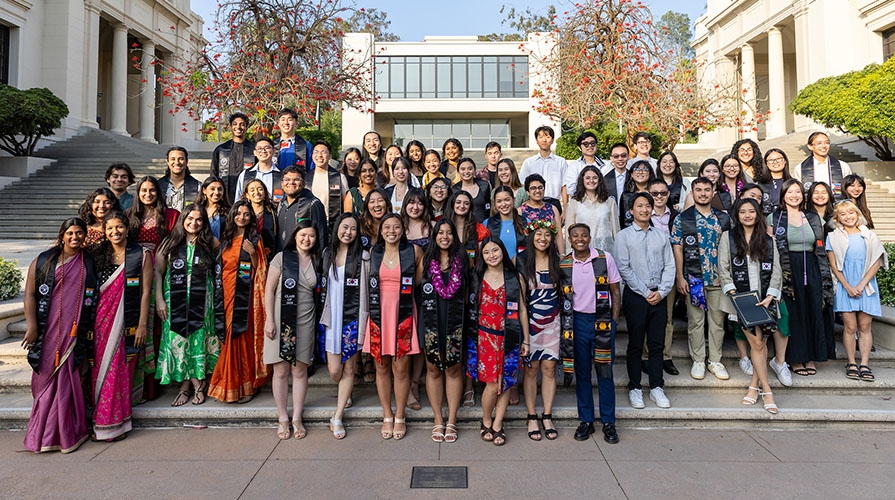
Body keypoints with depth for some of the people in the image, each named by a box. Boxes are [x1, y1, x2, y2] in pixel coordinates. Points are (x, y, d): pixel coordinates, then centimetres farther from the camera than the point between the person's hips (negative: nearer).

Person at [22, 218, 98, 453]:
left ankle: (63, 433, 13)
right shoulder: (44, 260, 4)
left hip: (75, 332, 1)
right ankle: (44, 433, 19)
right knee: (47, 377, 5)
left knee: (66, 379, 2)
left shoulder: (89, 263, 9)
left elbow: (94, 298, 12)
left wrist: (91, 328, 7)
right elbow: (30, 294, 0)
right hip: (48, 330, 0)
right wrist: (32, 326, -7)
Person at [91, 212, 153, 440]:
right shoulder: (100, 256, 11)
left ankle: (117, 423, 9)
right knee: (100, 371, 3)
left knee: (121, 371, -2)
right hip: (102, 322, 3)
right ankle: (100, 422, 14)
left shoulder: (141, 255, -1)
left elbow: (145, 292, -4)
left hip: (127, 323, -3)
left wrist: (142, 325, -8)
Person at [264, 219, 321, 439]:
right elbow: (269, 290, -3)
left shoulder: (316, 262, 9)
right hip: (281, 320, -3)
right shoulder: (282, 258, -2)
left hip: (305, 322, 3)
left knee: (300, 371, 6)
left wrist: (319, 320, 5)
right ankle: (283, 419, 16)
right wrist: (269, 319, -9)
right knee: (281, 371, 4)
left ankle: (297, 419, 16)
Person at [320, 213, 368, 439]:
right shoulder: (326, 253, 8)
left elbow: (368, 287, -2)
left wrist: (367, 316, -6)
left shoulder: (362, 256, -2)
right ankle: (345, 395, 35)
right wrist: (323, 315, 8)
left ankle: (338, 417, 16)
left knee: (349, 368, 4)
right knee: (334, 370, 0)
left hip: (353, 318, -2)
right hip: (331, 318, 2)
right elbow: (323, 285, 12)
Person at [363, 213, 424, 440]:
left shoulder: (414, 251, 1)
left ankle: (399, 418, 17)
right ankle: (387, 417, 23)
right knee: (382, 367, 8)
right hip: (379, 315, 2)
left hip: (403, 315, -2)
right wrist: (369, 307, 6)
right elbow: (367, 283, 15)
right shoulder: (373, 252, 8)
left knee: (401, 368, 1)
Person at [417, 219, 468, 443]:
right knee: (433, 369, 6)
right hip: (430, 321, 1)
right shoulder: (426, 260, 5)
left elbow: (466, 292, 6)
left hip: (455, 321, 0)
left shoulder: (462, 260, 5)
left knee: (453, 369, 4)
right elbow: (415, 286, 6)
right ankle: (438, 421, 17)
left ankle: (451, 421, 14)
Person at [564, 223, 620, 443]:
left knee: (605, 373, 4)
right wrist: (566, 323, 2)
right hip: (577, 321, 1)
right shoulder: (563, 265, 1)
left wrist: (613, 321, -3)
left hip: (602, 320, -1)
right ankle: (586, 420, 21)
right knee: (582, 373, 9)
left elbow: (615, 291, 3)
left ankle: (608, 422, 16)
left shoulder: (605, 259, -2)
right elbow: (562, 296, 9)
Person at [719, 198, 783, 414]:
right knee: (757, 343, -6)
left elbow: (776, 271, 7)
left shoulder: (768, 240, 10)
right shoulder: (728, 237, 5)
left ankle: (754, 386, 16)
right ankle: (766, 390, 1)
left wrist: (770, 296, -6)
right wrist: (732, 293, -9)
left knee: (761, 342, 3)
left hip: (764, 298, 3)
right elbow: (723, 269, 1)